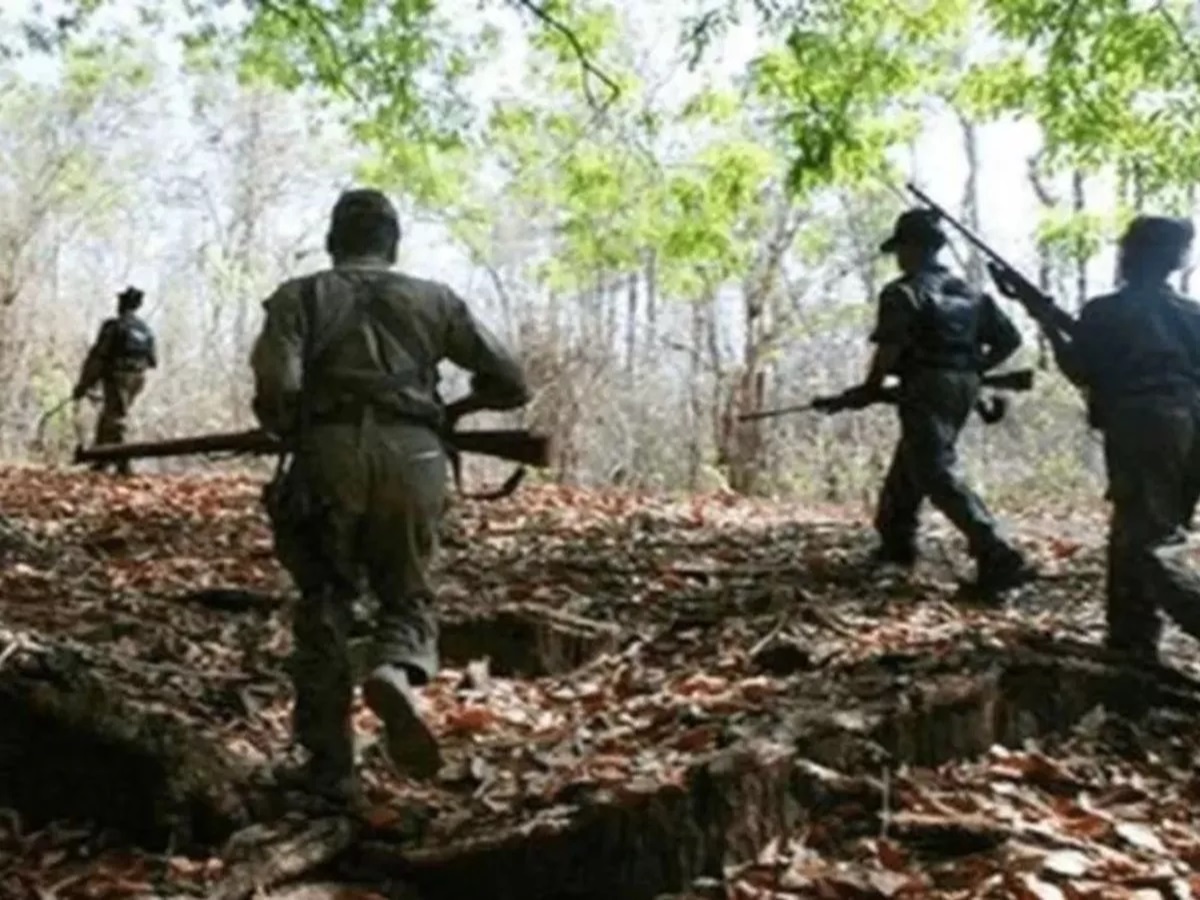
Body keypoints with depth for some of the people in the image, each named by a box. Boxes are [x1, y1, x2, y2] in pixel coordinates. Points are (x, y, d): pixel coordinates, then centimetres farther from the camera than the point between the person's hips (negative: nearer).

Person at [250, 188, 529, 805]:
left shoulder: (300, 296, 12)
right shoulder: (433, 299, 17)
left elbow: (276, 387, -6)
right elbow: (510, 384, 15)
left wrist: (288, 433, 15)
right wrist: (456, 410, 33)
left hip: (332, 453, -1)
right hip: (414, 458, 1)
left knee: (324, 604, 12)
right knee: (408, 595, 16)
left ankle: (329, 766, 11)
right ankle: (396, 674, -17)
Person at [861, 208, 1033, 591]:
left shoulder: (904, 293, -7)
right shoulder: (968, 293, 16)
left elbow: (890, 348, -18)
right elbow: (1009, 339, 14)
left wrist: (870, 387, -3)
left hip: (928, 389, -8)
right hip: (962, 388, 9)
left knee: (939, 475, -11)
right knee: (909, 463, 24)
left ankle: (999, 558, -22)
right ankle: (896, 540, 34)